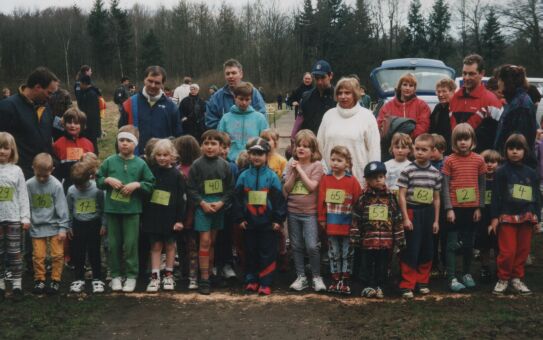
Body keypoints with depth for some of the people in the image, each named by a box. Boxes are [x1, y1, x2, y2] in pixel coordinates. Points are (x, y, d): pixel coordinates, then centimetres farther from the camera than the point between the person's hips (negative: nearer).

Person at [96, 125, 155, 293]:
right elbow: (98, 180, 9)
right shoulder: (109, 161, 2)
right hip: (112, 209, 2)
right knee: (113, 244, 8)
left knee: (131, 244, 1)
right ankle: (115, 276, 19)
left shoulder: (140, 164, -1)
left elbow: (150, 184, 2)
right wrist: (108, 180, -10)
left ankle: (131, 276, 12)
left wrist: (137, 185, -13)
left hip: (132, 210, -1)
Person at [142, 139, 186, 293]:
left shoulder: (176, 175, -4)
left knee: (170, 245, 10)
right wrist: (143, 215, 2)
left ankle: (168, 276, 21)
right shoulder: (151, 172, 1)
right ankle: (155, 277, 6)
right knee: (156, 245, 5)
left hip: (170, 216, -1)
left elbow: (181, 199, -4)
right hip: (153, 215, 1)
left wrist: (180, 219, -8)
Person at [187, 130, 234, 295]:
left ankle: (210, 273, 24)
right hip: (203, 206, -3)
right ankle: (204, 279, -3)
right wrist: (202, 203, -14)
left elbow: (230, 188, 4)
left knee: (213, 241, 13)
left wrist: (221, 202, -10)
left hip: (219, 207, 3)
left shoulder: (224, 165, 2)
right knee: (205, 241, -7)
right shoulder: (197, 165, -5)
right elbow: (191, 188, -5)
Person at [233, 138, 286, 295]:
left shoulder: (272, 176, -4)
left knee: (267, 253, 2)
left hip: (268, 223, -2)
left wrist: (278, 219, -8)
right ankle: (251, 280, 21)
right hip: (249, 223, 2)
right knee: (250, 252, 11)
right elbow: (237, 198, 3)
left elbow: (279, 199, -5)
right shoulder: (244, 176, 2)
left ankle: (265, 283, 7)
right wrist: (240, 218, -2)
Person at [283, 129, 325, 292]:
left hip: (310, 212, -4)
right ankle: (301, 277, 20)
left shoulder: (317, 165, -3)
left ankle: (317, 277, 7)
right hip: (293, 211, 4)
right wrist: (293, 173, -11)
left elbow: (312, 186, -16)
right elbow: (286, 189, 1)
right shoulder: (291, 164, 7)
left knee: (312, 246, -9)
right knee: (296, 246, 10)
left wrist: (300, 170, -11)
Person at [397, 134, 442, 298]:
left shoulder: (435, 173, 4)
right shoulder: (408, 171, -8)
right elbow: (402, 195, -8)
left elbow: (436, 198, 9)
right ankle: (407, 285, 4)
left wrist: (436, 220, 8)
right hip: (412, 212, -4)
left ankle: (422, 281, 24)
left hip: (428, 212, 4)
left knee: (427, 249, 11)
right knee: (411, 249, -3)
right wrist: (405, 218, -11)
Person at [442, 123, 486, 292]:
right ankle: (452, 278, 2)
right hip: (455, 208, -2)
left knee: (469, 243, 13)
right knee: (452, 244, -1)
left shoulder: (479, 160, 3)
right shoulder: (449, 161, -4)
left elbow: (482, 185, 7)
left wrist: (479, 207, 3)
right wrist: (449, 209, -10)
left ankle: (467, 274, 26)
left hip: (472, 208, 3)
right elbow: (445, 186, -5)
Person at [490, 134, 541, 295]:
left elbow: (537, 196, 14)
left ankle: (517, 279, 19)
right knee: (508, 251, -6)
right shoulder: (502, 171, -2)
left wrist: (536, 216, 9)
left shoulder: (531, 173, 9)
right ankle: (503, 279, 9)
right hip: (507, 217, -4)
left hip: (526, 218, 4)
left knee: (523, 250, 8)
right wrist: (495, 217, -8)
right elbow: (496, 195, -4)